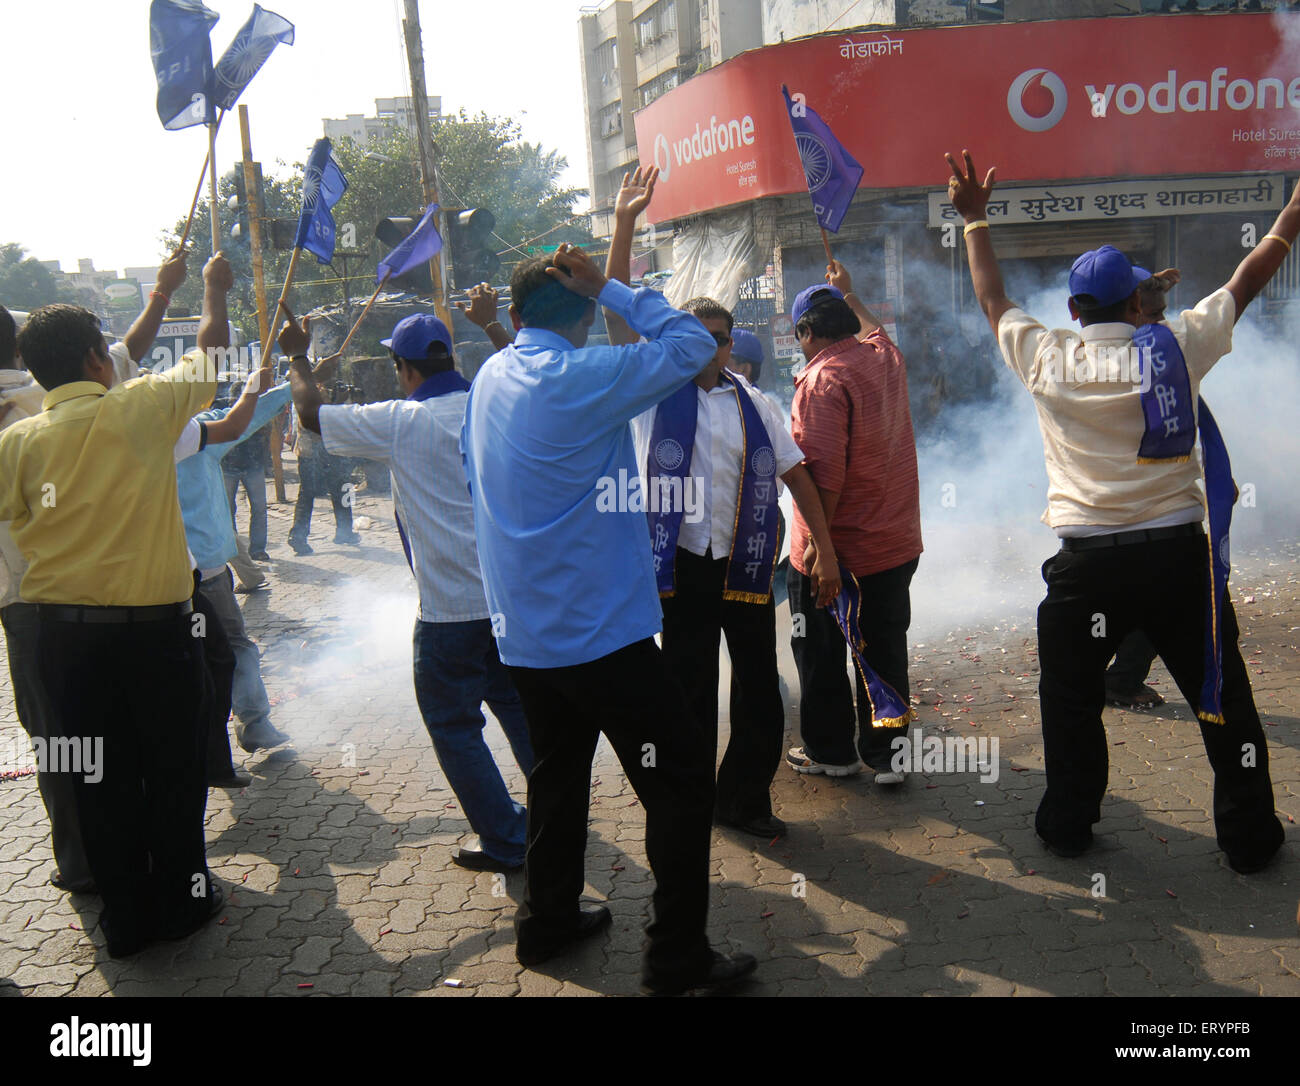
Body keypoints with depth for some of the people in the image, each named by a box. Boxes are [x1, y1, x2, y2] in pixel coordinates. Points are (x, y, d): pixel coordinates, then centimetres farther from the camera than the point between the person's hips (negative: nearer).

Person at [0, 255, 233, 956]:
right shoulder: (137, 410, -8)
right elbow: (208, 351, 6)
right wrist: (214, 289, 23)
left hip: (63, 631, 3)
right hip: (154, 626, -3)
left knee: (101, 778, 12)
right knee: (173, 769, 13)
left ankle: (126, 917, 23)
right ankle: (180, 900, 24)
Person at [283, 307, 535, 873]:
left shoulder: (401, 422, -10)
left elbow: (312, 414, 4)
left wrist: (298, 356, 20)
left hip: (451, 607, -5)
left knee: (453, 723, 10)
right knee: (517, 702, 22)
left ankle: (505, 840, 14)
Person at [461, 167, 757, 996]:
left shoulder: (492, 378, 7)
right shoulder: (582, 379, -17)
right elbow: (691, 343, -12)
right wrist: (608, 286, -7)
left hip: (525, 635, 9)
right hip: (599, 629, -8)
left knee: (559, 772, 23)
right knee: (682, 780, 2)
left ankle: (547, 921, 35)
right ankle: (678, 958, 8)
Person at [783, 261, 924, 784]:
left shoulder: (822, 378, -19)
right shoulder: (886, 359, 4)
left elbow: (824, 471, -27)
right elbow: (873, 329, 32)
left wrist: (816, 540, -23)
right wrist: (847, 291, 44)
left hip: (835, 552, -7)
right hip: (896, 543, 7)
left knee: (821, 657, 11)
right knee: (884, 652, 14)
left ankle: (831, 751, 23)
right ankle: (886, 753, 20)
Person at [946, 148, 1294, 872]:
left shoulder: (1047, 361, -3)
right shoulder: (1178, 347, -2)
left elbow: (993, 300, 13)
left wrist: (975, 219, 24)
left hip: (1088, 564, 0)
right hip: (1179, 553, 1)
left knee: (1071, 699, 14)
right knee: (1224, 697, 12)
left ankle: (1068, 825, 23)